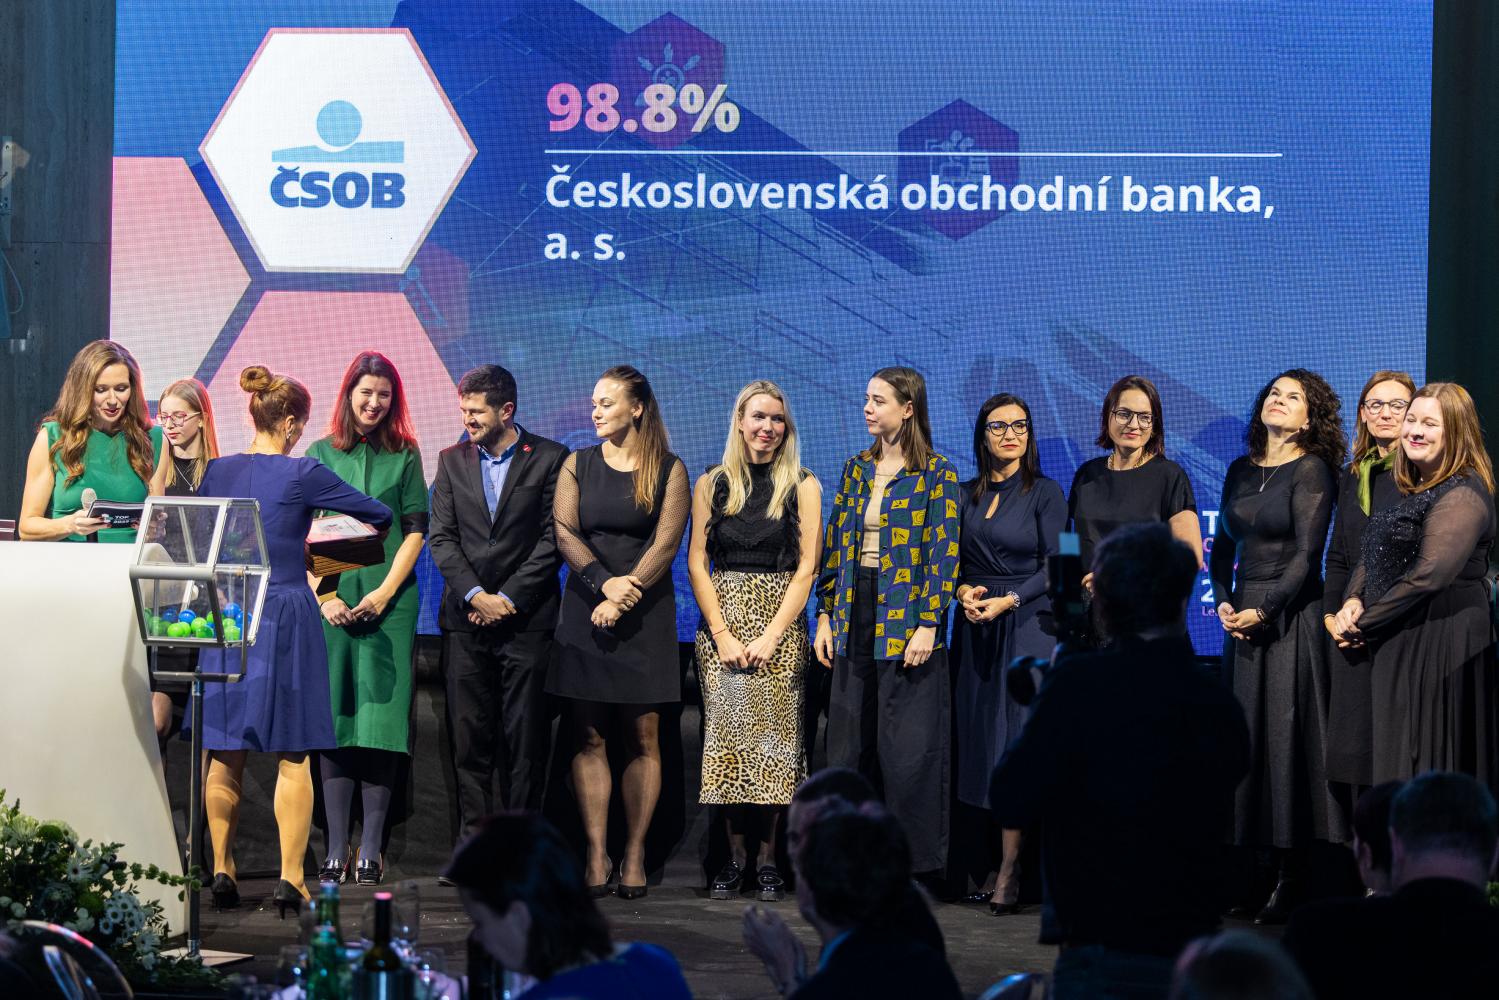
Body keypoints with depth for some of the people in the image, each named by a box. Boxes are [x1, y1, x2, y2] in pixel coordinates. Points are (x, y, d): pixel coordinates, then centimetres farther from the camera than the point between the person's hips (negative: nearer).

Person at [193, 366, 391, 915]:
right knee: (292, 756, 0)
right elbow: (381, 514, -2)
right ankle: (290, 879, -4)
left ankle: (222, 871, 13)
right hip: (286, 616, -4)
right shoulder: (303, 475, -9)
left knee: (224, 755, 10)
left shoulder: (218, 471, 4)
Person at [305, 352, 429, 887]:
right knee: (334, 719, -2)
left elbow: (415, 529, 5)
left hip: (389, 600, -1)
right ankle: (336, 848, -1)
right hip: (332, 601, 1)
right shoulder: (321, 454, 10)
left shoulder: (405, 456, 8)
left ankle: (371, 849, -4)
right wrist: (323, 595, -6)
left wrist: (386, 591, -7)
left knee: (380, 717, -5)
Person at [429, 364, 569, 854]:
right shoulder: (452, 460, 11)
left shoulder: (548, 459, 0)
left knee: (524, 736, -2)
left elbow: (552, 539, -4)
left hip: (526, 617, -3)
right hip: (466, 618, 3)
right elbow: (442, 537, 6)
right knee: (469, 736, 1)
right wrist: (476, 596, -8)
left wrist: (508, 599, -9)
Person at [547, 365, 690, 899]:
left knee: (643, 736, -3)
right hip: (584, 610, 2)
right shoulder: (577, 465, 10)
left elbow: (666, 543, -5)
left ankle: (634, 856, -1)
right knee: (588, 737, -2)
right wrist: (604, 583, -15)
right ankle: (596, 857, -2)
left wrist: (623, 599, -13)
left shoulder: (669, 470, 3)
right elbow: (563, 532, 0)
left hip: (645, 615, -2)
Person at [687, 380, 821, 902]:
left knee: (775, 739, -5)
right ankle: (735, 855, 0)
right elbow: (696, 564, 4)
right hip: (722, 621, 1)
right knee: (727, 734, -4)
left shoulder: (802, 487, 4)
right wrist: (723, 634, -7)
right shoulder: (712, 484, 8)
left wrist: (771, 635, -10)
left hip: (780, 622, -1)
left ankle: (768, 857, 0)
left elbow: (806, 568, 0)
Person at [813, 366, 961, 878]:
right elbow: (834, 543, 13)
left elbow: (944, 552, -9)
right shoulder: (856, 468, 12)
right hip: (855, 618, 6)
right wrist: (825, 615, 7)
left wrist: (928, 623, -15)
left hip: (908, 622, -6)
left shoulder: (937, 473, -5)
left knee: (908, 746, -4)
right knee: (851, 739, 8)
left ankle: (917, 858, 3)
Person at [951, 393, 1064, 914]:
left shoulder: (1045, 493, -1)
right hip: (975, 631, 5)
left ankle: (1010, 871, -11)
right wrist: (964, 591, -7)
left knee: (1017, 739, -11)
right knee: (979, 741, 3)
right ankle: (996, 861, 9)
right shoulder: (967, 495, 12)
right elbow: (952, 559, 14)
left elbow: (1055, 567, -5)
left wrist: (1007, 601, -15)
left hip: (1026, 625, -5)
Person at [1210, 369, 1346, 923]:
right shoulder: (1240, 470, 14)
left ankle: (1293, 882, -3)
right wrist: (1224, 603, 1)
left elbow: (1307, 553, -11)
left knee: (1286, 740, -6)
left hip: (1290, 618, -6)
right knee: (1243, 741, 4)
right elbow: (1222, 546, 17)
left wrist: (1264, 610, -15)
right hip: (1241, 620, 6)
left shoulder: (1311, 470, -5)